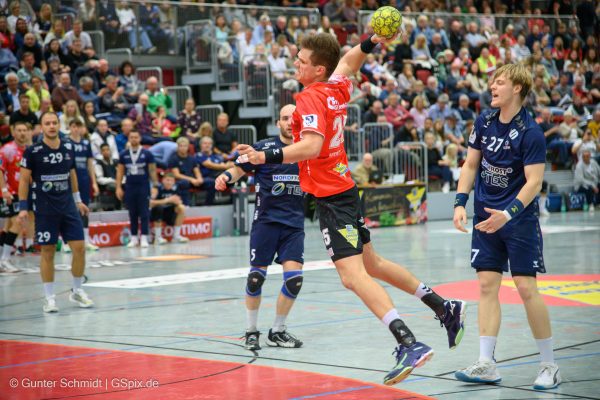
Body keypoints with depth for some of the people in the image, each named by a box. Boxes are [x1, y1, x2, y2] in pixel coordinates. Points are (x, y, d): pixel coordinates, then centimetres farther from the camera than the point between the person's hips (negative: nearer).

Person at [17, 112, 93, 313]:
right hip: (44, 209, -4)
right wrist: (23, 207, -8)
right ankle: (49, 297, 9)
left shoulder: (68, 147, 5)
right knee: (47, 251, 0)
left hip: (68, 206, 4)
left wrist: (77, 200, 20)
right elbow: (24, 179, -3)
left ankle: (77, 291, 16)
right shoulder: (32, 151, -7)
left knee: (79, 247, -1)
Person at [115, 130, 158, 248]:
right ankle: (134, 238, 12)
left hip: (143, 186, -2)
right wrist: (118, 187, 3)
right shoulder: (123, 154, 5)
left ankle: (144, 238, 0)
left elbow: (152, 170, 2)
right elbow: (120, 171, 9)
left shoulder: (147, 154, 0)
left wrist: (155, 185, -4)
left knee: (144, 213, -3)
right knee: (132, 213, 6)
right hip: (129, 187, 2)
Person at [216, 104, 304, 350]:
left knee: (294, 278, -9)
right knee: (256, 277, -2)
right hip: (266, 219, -2)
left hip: (294, 223, 2)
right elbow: (240, 169, 6)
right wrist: (226, 176, -14)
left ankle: (277, 332, 10)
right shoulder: (264, 147, -2)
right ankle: (251, 331, 17)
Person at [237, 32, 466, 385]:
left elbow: (312, 146, -32)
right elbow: (348, 61, 27)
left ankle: (409, 344, -28)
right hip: (345, 188, 10)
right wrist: (370, 43, 11)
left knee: (353, 275, -18)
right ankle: (445, 308, 31)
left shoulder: (310, 98, -18)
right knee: (372, 264, 23)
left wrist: (266, 157, -38)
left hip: (332, 197, -10)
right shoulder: (337, 89, 6)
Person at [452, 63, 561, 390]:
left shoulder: (530, 133, -15)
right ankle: (486, 364, 3)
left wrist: (508, 214, -30)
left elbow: (534, 182, -19)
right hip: (486, 216, 5)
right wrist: (460, 203, 0)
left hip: (519, 219, -5)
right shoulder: (485, 121, 3)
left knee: (526, 288, -7)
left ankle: (549, 366, 5)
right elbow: (471, 164, 11)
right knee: (487, 285, 1)